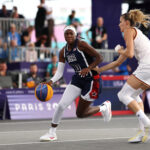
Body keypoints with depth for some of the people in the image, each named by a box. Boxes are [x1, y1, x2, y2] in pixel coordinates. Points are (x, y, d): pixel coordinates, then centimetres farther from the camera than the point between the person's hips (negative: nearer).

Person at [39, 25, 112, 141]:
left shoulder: (81, 44, -15)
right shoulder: (63, 52, 3)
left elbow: (99, 58, -16)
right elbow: (59, 73, 3)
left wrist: (88, 68, -30)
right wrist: (51, 81, -15)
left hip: (91, 80, -5)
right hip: (77, 80, 6)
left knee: (80, 114, 2)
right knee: (61, 105, -10)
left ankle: (104, 107, 27)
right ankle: (52, 133, 6)